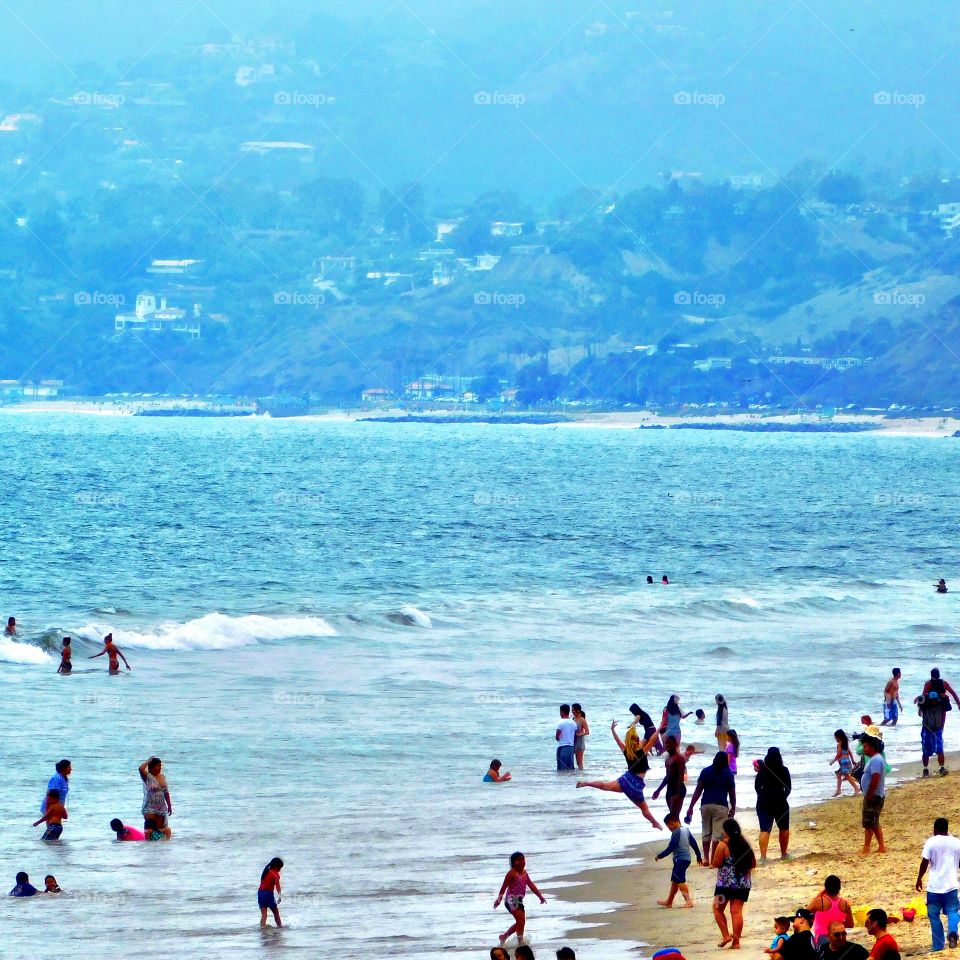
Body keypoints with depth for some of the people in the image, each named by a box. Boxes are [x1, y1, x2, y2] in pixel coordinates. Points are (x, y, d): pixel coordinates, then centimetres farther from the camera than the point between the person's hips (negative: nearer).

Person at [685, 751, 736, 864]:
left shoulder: (705, 771, 5)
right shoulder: (728, 774, 2)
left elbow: (698, 791, 2)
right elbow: (732, 793, 2)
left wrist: (691, 807, 2)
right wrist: (733, 808, 15)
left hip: (706, 805, 2)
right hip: (721, 806, -2)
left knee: (706, 833, 13)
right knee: (717, 833, -1)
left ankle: (706, 858, 14)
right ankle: (713, 860, -4)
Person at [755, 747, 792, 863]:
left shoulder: (762, 771, -5)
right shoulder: (784, 770, -5)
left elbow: (757, 787, 2)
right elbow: (788, 788, 3)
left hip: (764, 802, 0)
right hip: (780, 802, 0)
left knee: (764, 829, -3)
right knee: (784, 828, 18)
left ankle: (763, 856, -15)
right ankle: (784, 854, 26)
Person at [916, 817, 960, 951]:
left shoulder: (931, 843, -5)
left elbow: (924, 863, -7)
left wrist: (919, 879, 6)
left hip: (934, 886, -2)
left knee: (934, 916, 10)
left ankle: (938, 946, 9)